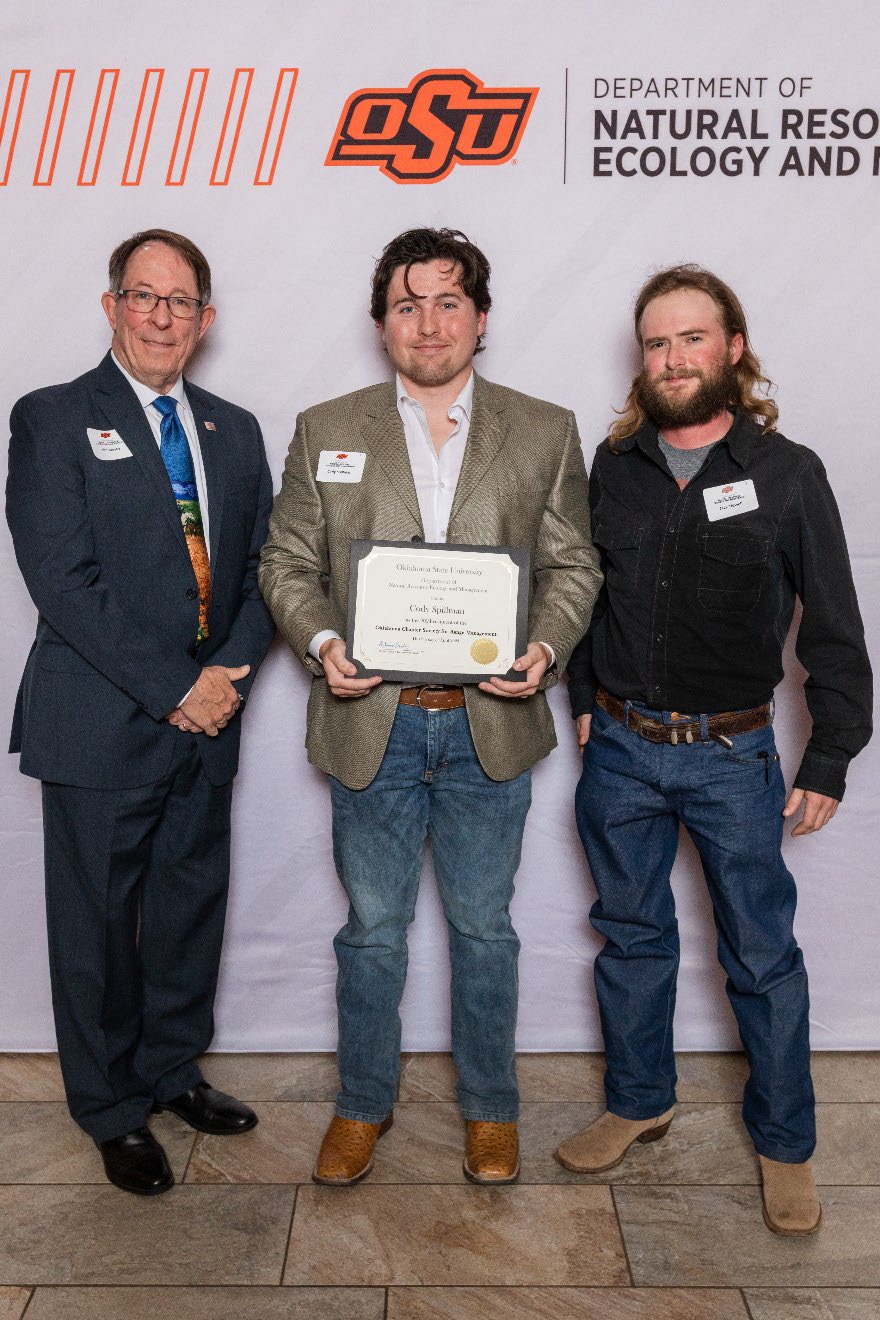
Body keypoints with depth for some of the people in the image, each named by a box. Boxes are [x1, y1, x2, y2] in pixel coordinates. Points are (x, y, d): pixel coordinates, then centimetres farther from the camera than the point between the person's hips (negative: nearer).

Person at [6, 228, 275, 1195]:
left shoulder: (233, 429, 13)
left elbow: (262, 566, 10)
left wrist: (231, 670, -7)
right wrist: (172, 687, -16)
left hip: (207, 718, 5)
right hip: (101, 724, -4)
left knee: (193, 905, 15)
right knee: (99, 922, 8)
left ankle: (171, 1068, 37)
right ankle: (112, 1110, 28)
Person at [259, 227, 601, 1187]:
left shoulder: (546, 433, 4)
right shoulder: (325, 431, 4)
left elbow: (572, 565, 5)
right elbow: (287, 562, 5)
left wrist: (545, 649, -13)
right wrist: (321, 642, -14)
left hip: (491, 722, 0)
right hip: (371, 720, 0)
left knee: (482, 926, 15)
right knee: (373, 930, 14)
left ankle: (490, 1107, 36)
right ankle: (362, 1106, 36)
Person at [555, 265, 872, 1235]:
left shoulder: (787, 473, -5)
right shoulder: (614, 467, 3)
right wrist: (587, 701, 8)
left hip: (733, 755, -3)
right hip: (620, 752, 3)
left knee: (762, 955, 8)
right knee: (631, 936, 16)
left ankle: (784, 1141, 29)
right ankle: (638, 1102, 37)